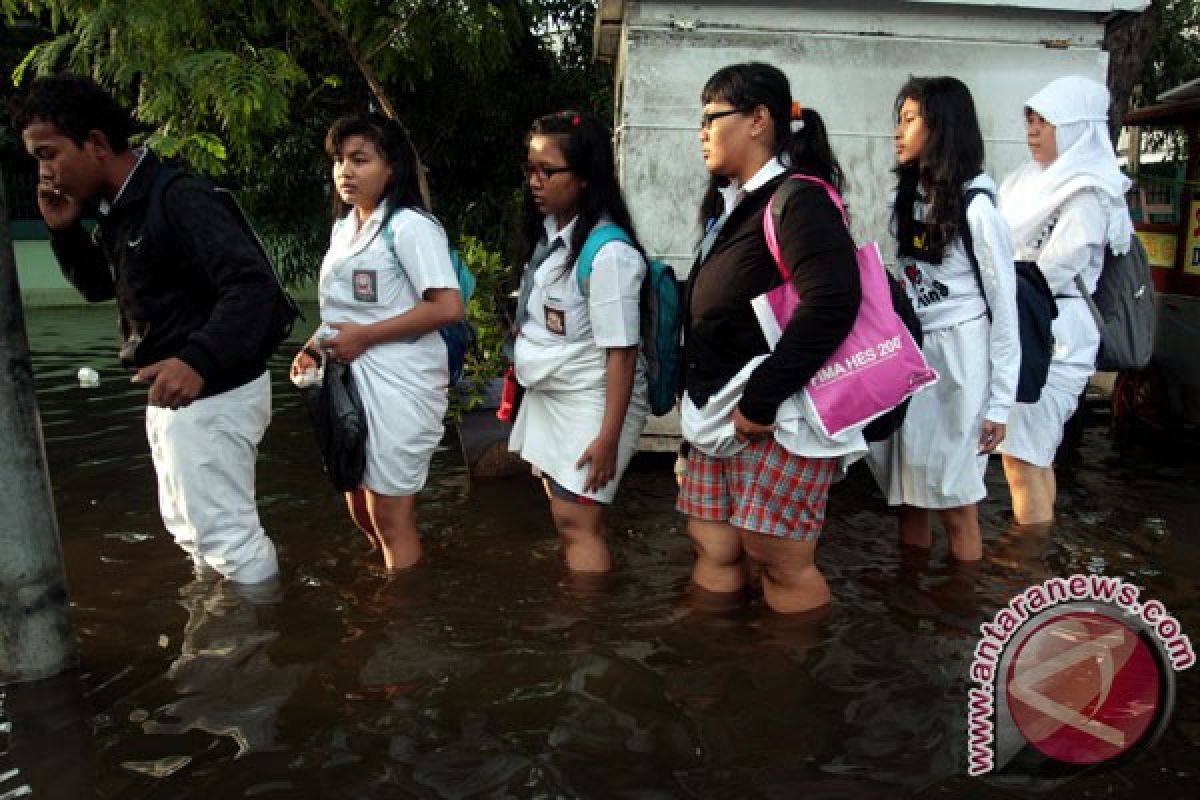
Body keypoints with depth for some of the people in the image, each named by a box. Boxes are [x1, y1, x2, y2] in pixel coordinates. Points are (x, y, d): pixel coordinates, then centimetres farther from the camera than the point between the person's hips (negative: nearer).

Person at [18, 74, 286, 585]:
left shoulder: (178, 198, -21)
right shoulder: (114, 210, 9)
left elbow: (254, 284, -30)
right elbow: (98, 287, 21)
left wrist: (198, 361, -44)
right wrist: (64, 231, 2)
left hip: (212, 392, -10)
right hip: (173, 394, 11)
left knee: (226, 531, -2)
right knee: (189, 526, 23)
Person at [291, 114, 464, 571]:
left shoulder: (409, 226, -13)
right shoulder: (342, 228, 13)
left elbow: (449, 307, -23)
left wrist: (363, 337, -20)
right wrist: (314, 348, 4)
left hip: (398, 386, -9)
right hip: (350, 381, 9)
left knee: (391, 518, 3)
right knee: (361, 509, 18)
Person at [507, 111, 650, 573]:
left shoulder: (608, 253, -21)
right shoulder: (548, 233, 4)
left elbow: (621, 351, -21)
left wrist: (609, 436, -21)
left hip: (591, 404, -8)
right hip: (548, 398, 9)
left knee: (578, 524, -4)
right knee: (569, 518, 17)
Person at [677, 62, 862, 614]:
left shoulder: (798, 197, -12)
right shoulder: (732, 203, 16)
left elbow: (832, 303, -26)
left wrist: (760, 400, -23)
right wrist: (700, 398, 14)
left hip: (776, 415, -9)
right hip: (721, 411, 9)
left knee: (778, 556, 0)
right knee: (712, 544, 13)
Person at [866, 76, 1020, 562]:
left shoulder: (975, 207, -11)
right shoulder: (909, 198, 8)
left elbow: (1005, 307, -10)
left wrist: (1000, 403, -11)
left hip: (958, 358, -6)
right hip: (910, 353, 6)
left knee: (954, 502, 1)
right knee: (908, 491, 12)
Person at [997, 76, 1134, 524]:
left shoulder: (1087, 196, -13)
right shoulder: (1033, 181, 13)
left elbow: (1048, 276, -18)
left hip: (1050, 335, -9)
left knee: (1022, 461, -8)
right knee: (1036, 456, 15)